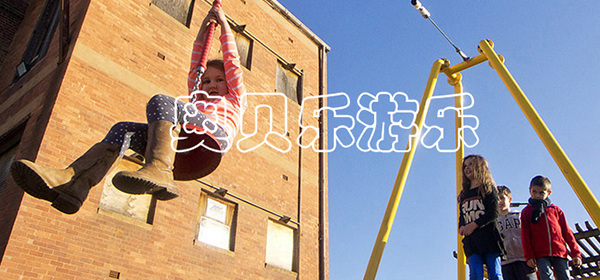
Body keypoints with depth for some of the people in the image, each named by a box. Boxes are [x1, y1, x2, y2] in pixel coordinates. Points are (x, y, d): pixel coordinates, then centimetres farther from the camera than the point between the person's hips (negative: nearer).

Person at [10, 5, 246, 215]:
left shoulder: (235, 99, 36)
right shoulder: (198, 100, 45)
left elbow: (232, 60, 34)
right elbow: (195, 68, 48)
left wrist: (223, 24, 43)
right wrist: (203, 29, 53)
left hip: (215, 134, -5)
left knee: (161, 101, -28)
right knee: (123, 130, -12)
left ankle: (158, 170, -52)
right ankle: (72, 183, -31)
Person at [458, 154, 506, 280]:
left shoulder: (488, 188, 4)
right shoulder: (464, 194, 21)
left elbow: (493, 213, -7)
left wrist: (473, 225, -14)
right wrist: (462, 227, -2)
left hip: (489, 238, -4)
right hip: (471, 242, 4)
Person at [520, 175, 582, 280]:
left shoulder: (556, 210, 16)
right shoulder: (526, 212, 11)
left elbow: (567, 232, 15)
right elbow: (525, 236, 5)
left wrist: (576, 253, 9)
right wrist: (529, 256, -4)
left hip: (560, 253, 2)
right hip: (540, 255, -2)